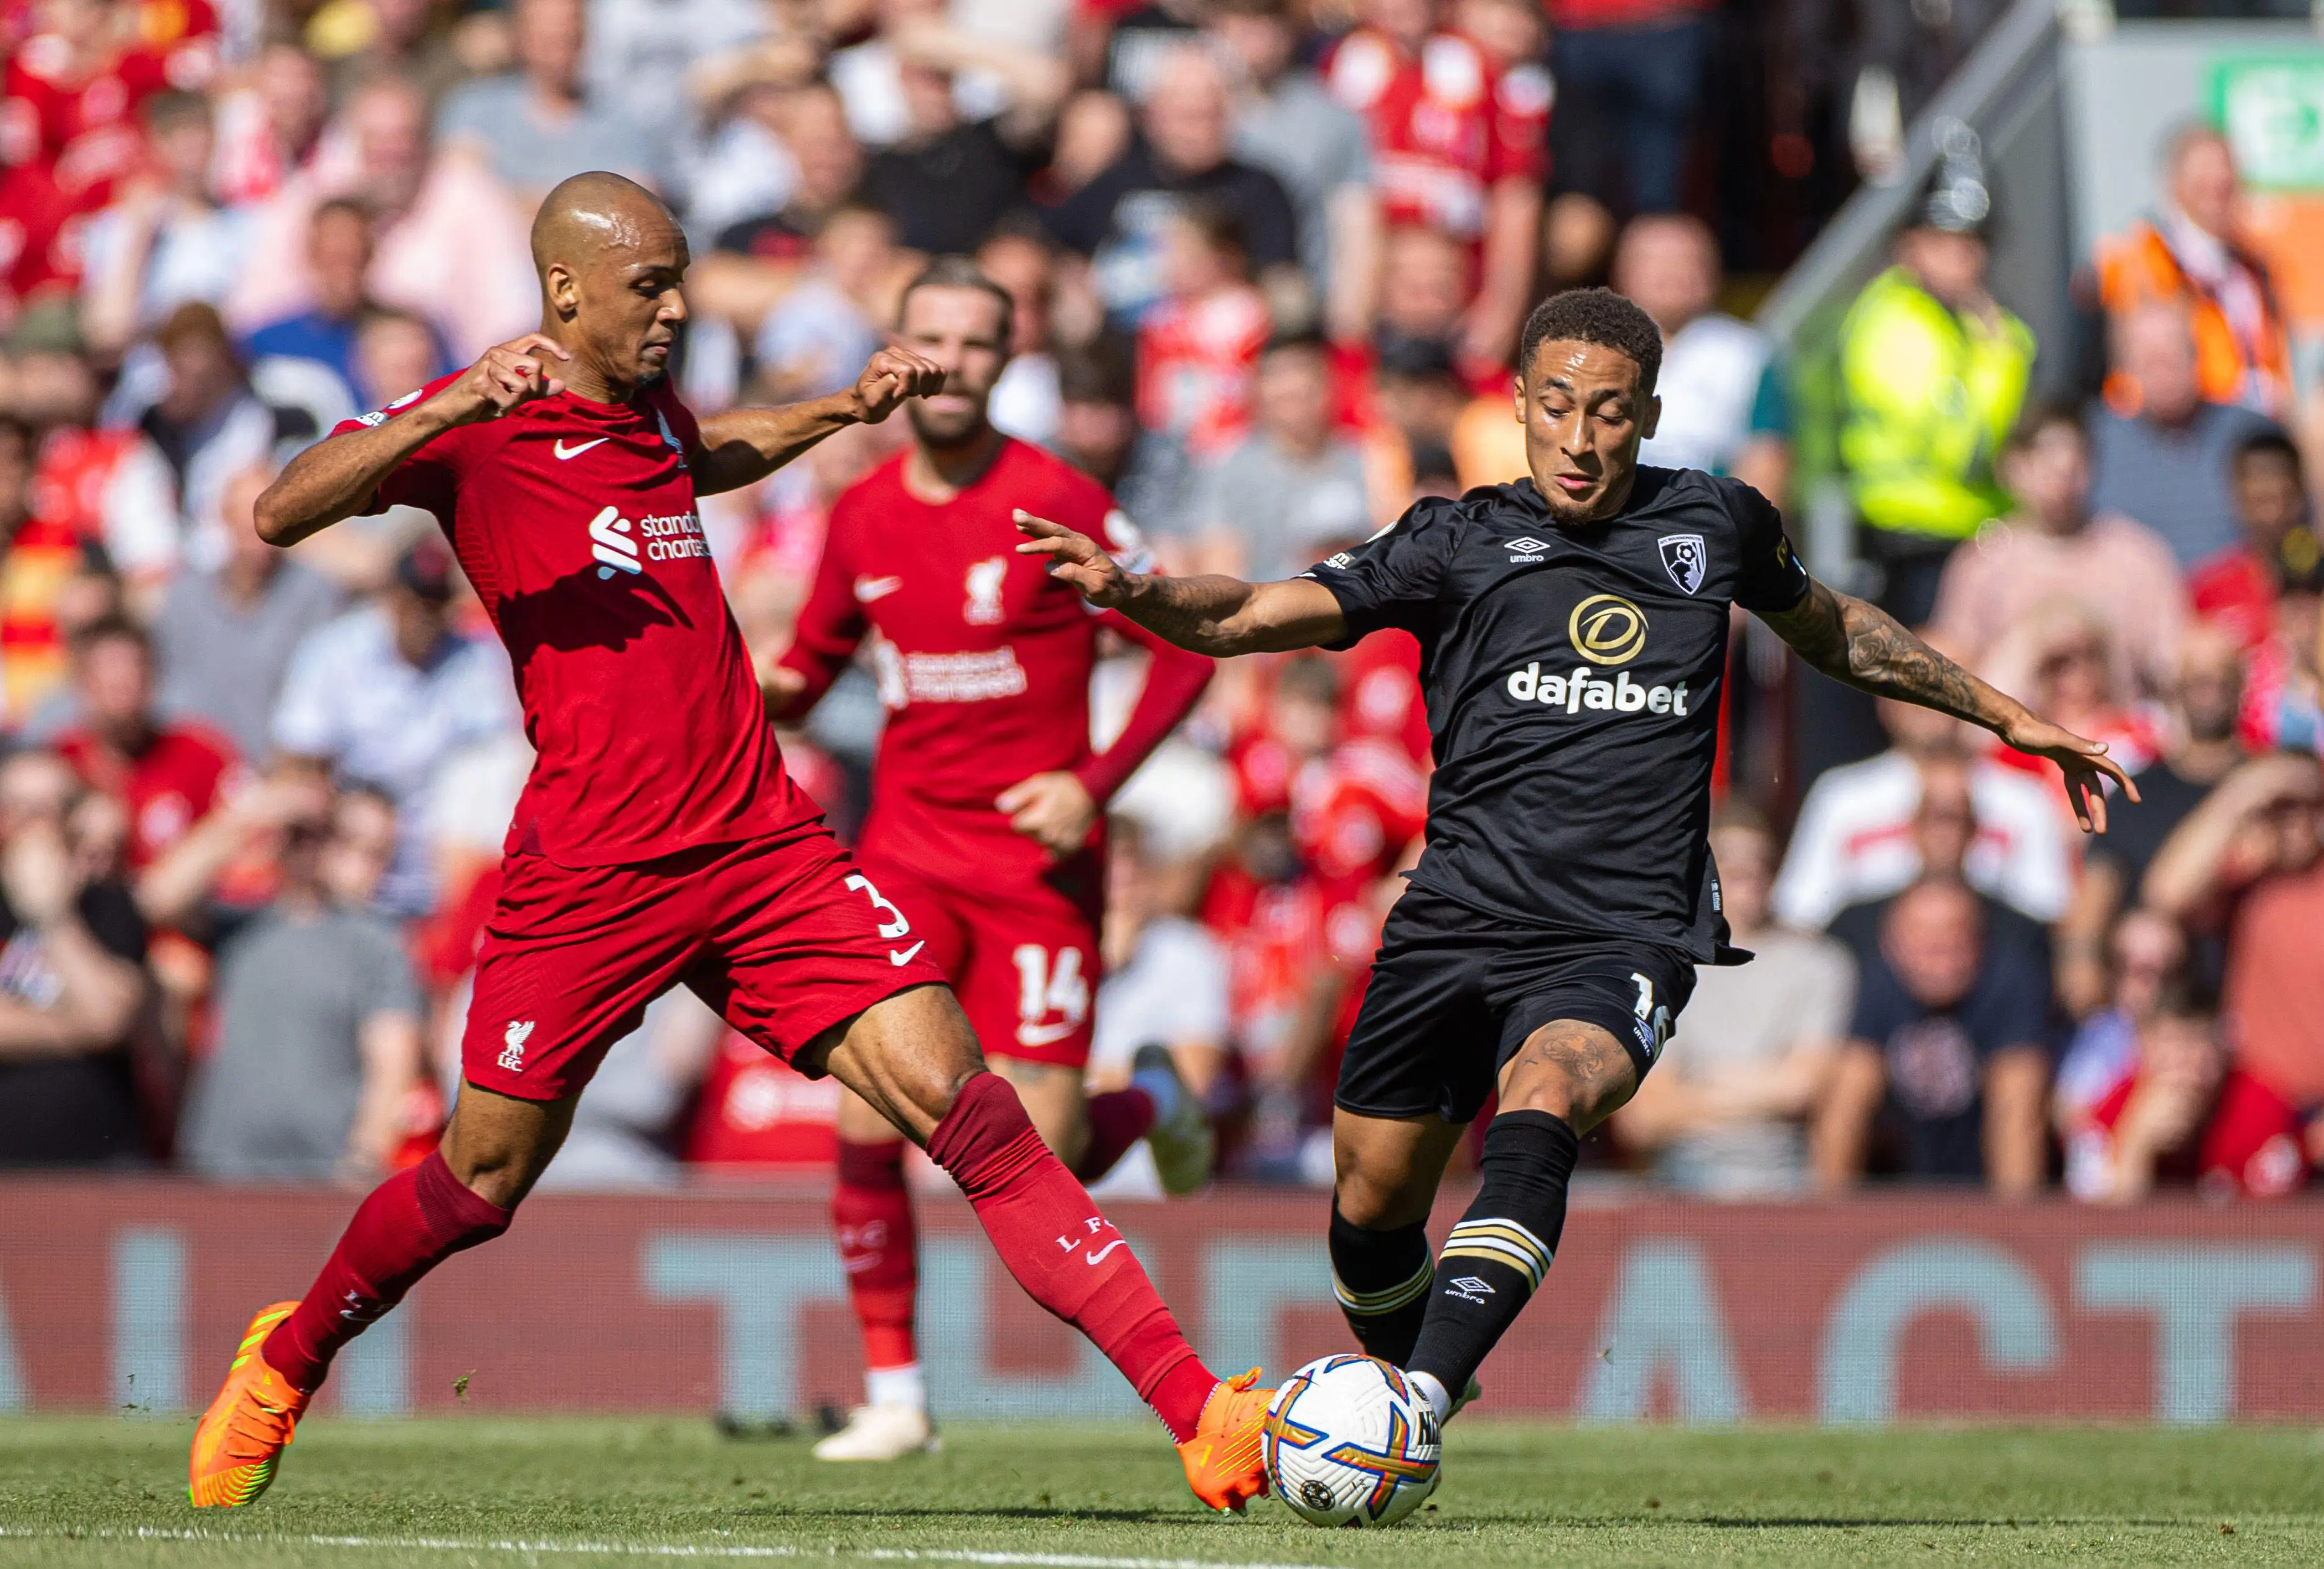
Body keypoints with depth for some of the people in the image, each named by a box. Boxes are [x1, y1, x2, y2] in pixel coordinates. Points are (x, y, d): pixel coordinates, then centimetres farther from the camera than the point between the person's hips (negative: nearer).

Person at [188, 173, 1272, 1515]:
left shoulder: (653, 415, 17)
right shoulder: (480, 425, -4)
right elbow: (282, 513, -19)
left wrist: (843, 411, 29)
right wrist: (449, 411, -30)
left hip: (768, 849, 4)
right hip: (588, 872, -4)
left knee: (967, 1108, -10)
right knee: (483, 1181, 6)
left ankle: (1202, 1414, -18)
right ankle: (284, 1365, 36)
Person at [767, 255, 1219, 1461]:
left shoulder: (1055, 503, -9)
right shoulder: (862, 515, 5)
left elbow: (1186, 647, -5)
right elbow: (817, 658, 20)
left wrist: (1096, 784, -14)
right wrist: (770, 694, -4)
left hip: (1037, 857, -3)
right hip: (906, 851, 3)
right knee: (868, 1124, -13)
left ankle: (1151, 1106, 29)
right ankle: (894, 1394, 0)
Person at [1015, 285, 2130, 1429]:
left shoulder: (1717, 524, 11)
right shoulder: (1460, 541, 4)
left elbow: (1831, 629, 31)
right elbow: (1251, 616, -4)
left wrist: (2007, 716, 35)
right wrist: (1131, 591, -25)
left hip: (1623, 941, -2)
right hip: (1456, 920, 2)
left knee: (1540, 1103, -31)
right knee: (1372, 1204, 6)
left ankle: (1415, 1411, -42)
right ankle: (1421, 1392, 37)